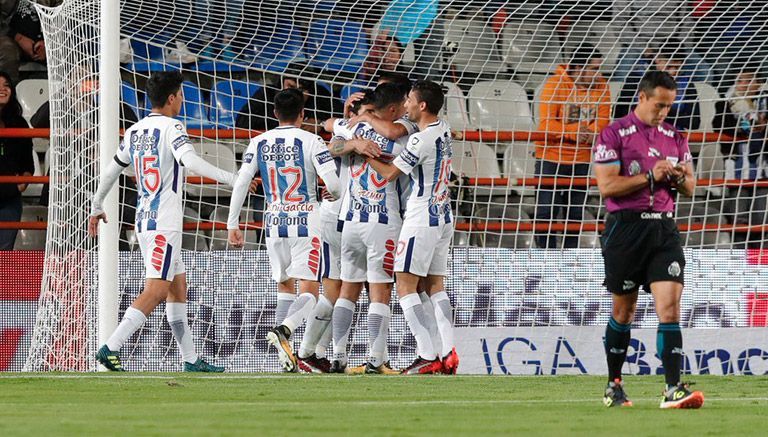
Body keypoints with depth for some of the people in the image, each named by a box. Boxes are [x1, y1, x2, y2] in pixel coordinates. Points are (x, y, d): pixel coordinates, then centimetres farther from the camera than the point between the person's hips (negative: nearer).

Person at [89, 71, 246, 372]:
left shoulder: (134, 131, 13)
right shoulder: (171, 127, -9)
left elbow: (111, 171, 22)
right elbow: (191, 162, -25)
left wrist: (96, 207, 34)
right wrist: (230, 178, -22)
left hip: (144, 220, 9)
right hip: (164, 223, -9)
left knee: (178, 287, 15)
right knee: (156, 291, -12)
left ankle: (191, 360, 16)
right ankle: (111, 349, -22)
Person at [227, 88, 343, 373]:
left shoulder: (259, 143, 5)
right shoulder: (311, 141, -6)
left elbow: (241, 184, 2)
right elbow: (332, 183, -12)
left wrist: (232, 225, 8)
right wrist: (336, 195, 12)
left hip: (275, 222, 4)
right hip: (305, 221, -4)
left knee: (285, 287, 19)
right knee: (309, 291, -4)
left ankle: (285, 355, 9)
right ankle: (283, 329, -33)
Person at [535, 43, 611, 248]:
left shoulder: (601, 88, 1)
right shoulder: (555, 84, -11)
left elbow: (602, 123, -4)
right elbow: (546, 124, -18)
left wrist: (588, 131, -26)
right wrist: (575, 131, -30)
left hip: (581, 161, 4)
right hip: (550, 159, -4)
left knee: (575, 214, 8)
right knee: (546, 213, -5)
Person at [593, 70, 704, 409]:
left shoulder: (675, 138, 14)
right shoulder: (614, 135, -2)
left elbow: (690, 189, 17)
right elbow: (606, 185, -11)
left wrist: (679, 178, -6)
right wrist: (649, 177, -15)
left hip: (664, 228, 3)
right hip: (626, 228, -3)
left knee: (670, 305, -10)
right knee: (623, 310, 6)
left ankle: (673, 390, -17)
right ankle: (614, 386, 21)